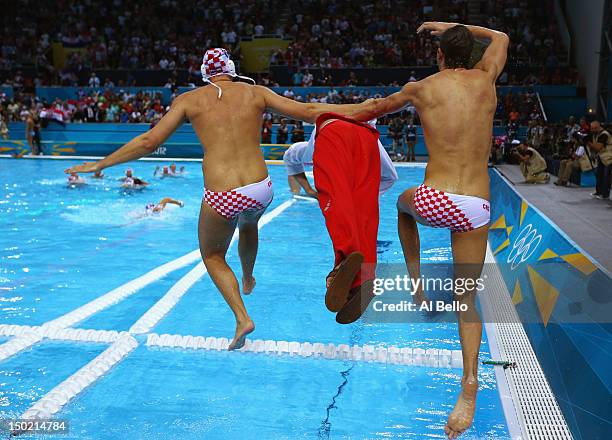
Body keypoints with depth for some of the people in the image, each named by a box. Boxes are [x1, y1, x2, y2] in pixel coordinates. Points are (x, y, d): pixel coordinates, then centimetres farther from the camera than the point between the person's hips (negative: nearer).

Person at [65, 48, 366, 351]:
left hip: (220, 198, -3)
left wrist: (101, 164, 15)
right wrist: (361, 110, 19)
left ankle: (242, 318, 6)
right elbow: (309, 112, 8)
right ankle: (247, 280, 60)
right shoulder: (255, 92, 9)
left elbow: (149, 142, 3)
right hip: (261, 190, 3)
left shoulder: (189, 100, 6)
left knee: (213, 257, 24)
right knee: (248, 224, 39)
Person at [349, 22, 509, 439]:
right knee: (466, 298, 12)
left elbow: (379, 107, 27)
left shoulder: (422, 87, 7)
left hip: (435, 201, -2)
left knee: (405, 202, 37)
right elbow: (501, 37, 33)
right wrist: (454, 26, 39)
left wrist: (347, 119, 47)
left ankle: (416, 283, 33)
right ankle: (469, 387, -2)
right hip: (477, 209, 2)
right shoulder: (486, 78, 11)